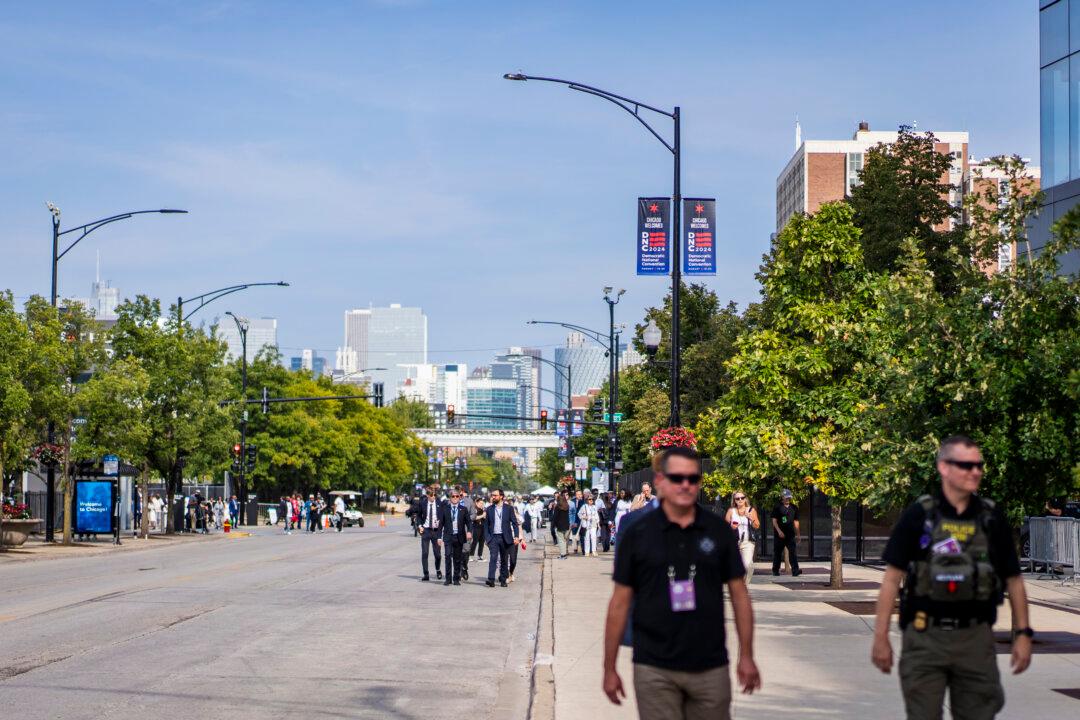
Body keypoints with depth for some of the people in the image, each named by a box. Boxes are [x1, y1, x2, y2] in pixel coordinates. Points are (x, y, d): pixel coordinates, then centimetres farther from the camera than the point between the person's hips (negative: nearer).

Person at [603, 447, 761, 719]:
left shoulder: (719, 530, 4)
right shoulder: (636, 533, 0)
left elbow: (739, 594, 8)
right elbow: (620, 602, 2)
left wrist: (746, 656, 3)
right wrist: (609, 668, 1)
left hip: (711, 667, 2)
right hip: (655, 670, -1)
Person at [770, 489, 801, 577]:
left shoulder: (794, 508, 12)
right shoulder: (777, 508, -1)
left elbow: (796, 522, 17)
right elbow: (774, 521, -6)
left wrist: (798, 534, 15)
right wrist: (779, 531, -20)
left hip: (790, 534, 3)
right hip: (779, 535, -3)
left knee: (793, 552, -12)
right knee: (777, 553, 6)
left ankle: (795, 570, -19)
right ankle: (775, 570, 20)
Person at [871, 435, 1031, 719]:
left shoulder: (992, 518, 5)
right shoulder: (918, 515, -3)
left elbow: (1013, 579, 10)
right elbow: (892, 578, -2)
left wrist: (1022, 633, 3)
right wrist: (880, 637, -6)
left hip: (976, 639, 2)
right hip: (925, 636, -2)